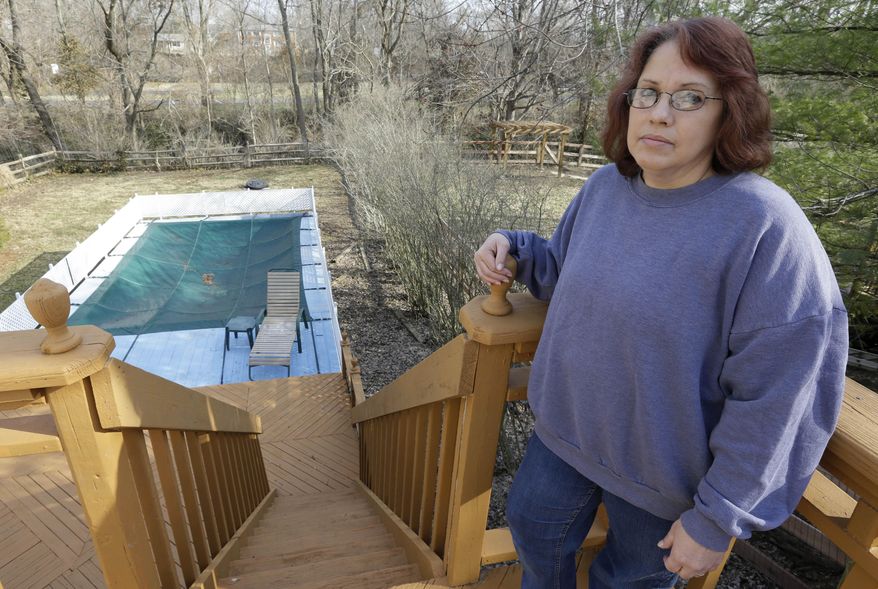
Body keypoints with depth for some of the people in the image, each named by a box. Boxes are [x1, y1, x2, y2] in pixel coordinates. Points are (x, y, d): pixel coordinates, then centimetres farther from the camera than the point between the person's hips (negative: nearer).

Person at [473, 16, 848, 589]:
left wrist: (717, 518, -17)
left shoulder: (766, 226, -26)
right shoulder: (604, 187, -6)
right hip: (567, 426, 6)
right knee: (534, 525, 26)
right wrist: (512, 246, -7)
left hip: (664, 473, -5)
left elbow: (775, 396, -23)